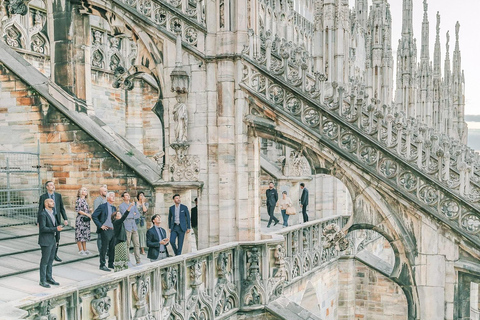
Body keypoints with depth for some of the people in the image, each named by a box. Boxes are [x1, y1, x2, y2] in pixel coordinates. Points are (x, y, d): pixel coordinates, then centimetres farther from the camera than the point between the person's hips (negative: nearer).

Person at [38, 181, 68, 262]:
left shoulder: (58, 196, 6)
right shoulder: (43, 197, -3)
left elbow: (62, 208, 7)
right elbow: (40, 210, -2)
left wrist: (65, 219, 1)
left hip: (57, 219, 3)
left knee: (57, 238, 6)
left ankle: (55, 255, 19)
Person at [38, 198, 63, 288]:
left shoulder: (52, 214, 13)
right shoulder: (42, 214, -15)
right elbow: (43, 228, -22)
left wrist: (58, 227, -1)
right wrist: (55, 229, -23)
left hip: (52, 240, 8)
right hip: (45, 241, -8)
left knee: (50, 260, 14)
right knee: (45, 261, -1)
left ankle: (49, 278, 24)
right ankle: (42, 281, 7)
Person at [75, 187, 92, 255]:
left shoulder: (84, 200, 14)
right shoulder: (79, 200, -10)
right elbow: (77, 209, -16)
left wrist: (89, 212, 4)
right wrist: (87, 214, -15)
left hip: (86, 220, 8)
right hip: (80, 219, -8)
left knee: (85, 234, 10)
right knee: (80, 234, -2)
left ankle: (85, 249, 16)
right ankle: (80, 250, 3)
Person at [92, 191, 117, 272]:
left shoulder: (114, 208, 15)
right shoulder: (102, 206, -5)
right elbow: (94, 216, -9)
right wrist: (100, 225, -12)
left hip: (113, 230, 7)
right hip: (106, 230, -7)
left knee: (112, 248, 10)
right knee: (104, 248, -3)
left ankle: (111, 264, 21)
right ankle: (102, 265, 5)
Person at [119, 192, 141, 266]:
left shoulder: (133, 205, 17)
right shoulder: (121, 206, -1)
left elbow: (138, 215, 9)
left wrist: (130, 216, -4)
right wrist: (133, 214, -1)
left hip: (134, 227, 5)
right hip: (127, 228, -5)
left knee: (137, 244, 2)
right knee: (127, 245, -2)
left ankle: (138, 261, 6)